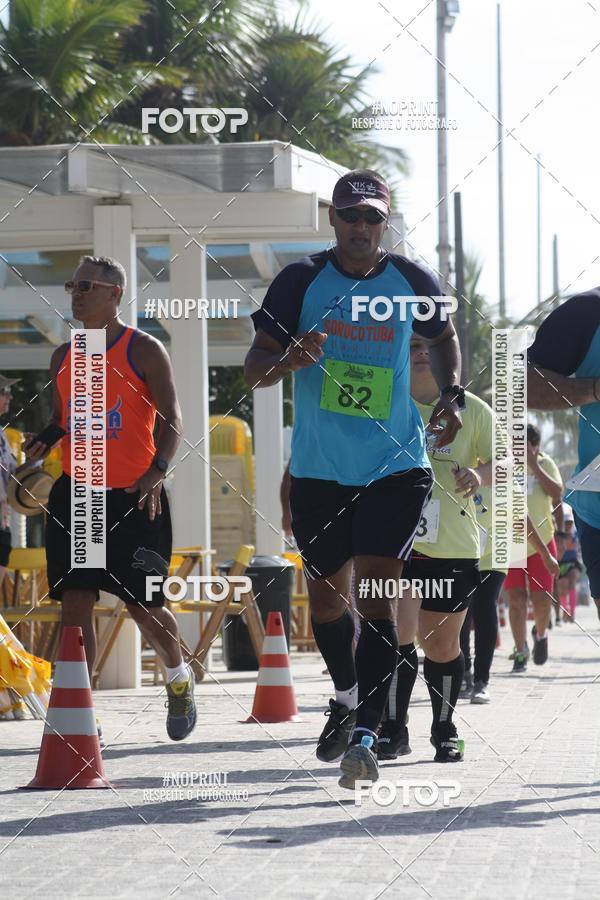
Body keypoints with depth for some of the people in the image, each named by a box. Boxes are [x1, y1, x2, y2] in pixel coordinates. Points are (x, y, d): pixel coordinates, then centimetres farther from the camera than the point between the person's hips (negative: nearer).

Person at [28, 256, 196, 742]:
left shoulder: (143, 350, -4)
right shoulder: (64, 356, 12)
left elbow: (171, 419, -8)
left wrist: (157, 471, -22)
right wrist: (36, 453, 0)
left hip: (134, 498, -5)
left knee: (144, 605, 1)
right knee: (75, 601, -4)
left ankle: (180, 678, 29)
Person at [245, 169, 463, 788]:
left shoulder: (412, 282, 0)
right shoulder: (301, 280, -4)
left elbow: (442, 337, 21)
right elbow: (253, 367, -3)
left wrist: (451, 395, 4)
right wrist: (285, 360, -26)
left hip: (395, 467, -1)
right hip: (318, 469, 1)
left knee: (374, 596, -14)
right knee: (325, 595, 14)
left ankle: (365, 734, -15)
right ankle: (345, 695, 41)